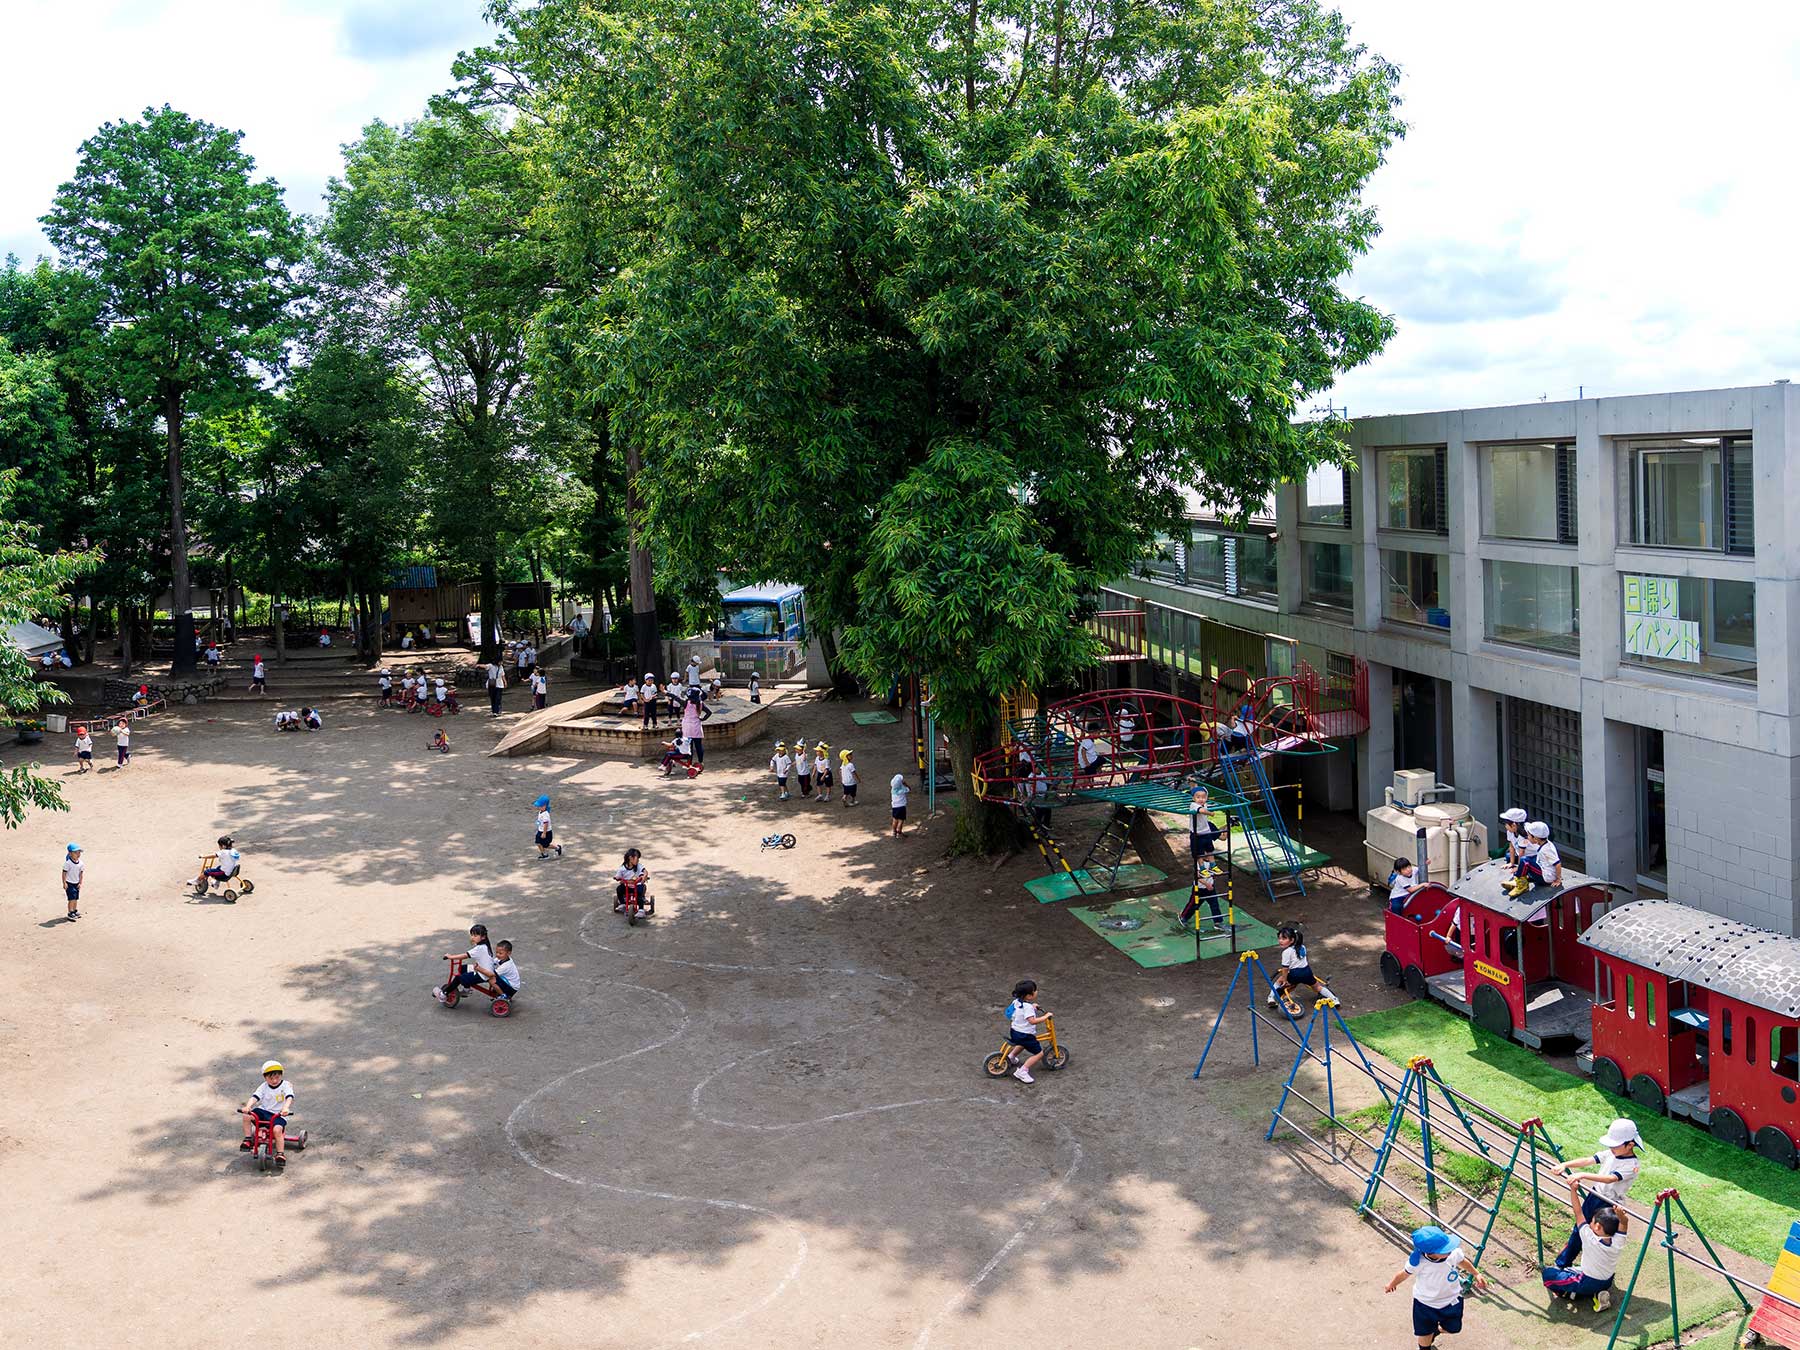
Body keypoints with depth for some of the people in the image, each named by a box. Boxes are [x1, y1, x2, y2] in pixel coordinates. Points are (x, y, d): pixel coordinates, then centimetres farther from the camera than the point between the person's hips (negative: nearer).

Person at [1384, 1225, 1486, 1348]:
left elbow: (1462, 1261, -2)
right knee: (1425, 1334, 16)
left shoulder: (1454, 1252, -29)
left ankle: (1435, 1330, 57)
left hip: (1451, 1300, 3)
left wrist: (1476, 1274, 10)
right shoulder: (1418, 1262, -36)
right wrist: (1392, 1284, 5)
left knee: (1452, 1329, 23)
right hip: (1425, 1303, -3)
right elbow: (1404, 1273, -14)